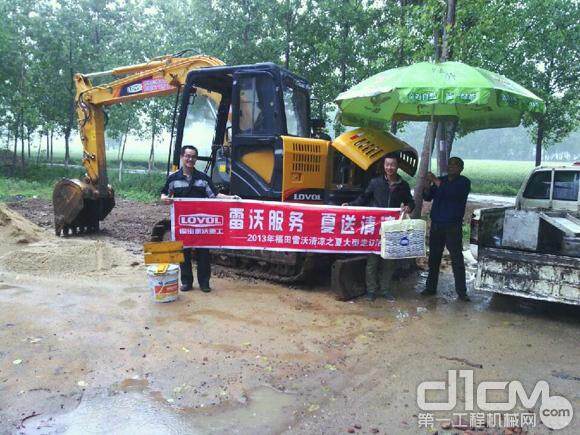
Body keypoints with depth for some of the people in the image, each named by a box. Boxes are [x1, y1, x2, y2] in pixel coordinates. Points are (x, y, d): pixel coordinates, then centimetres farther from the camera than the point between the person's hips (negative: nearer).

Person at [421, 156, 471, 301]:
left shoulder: (464, 182, 0)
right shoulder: (441, 180, 14)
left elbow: (452, 193, -20)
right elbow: (427, 197, 9)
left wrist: (435, 181, -18)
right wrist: (428, 184, -9)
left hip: (453, 226, -4)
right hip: (436, 224, 4)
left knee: (457, 259, -2)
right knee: (433, 257, 7)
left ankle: (461, 291, 4)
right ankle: (431, 287, 16)